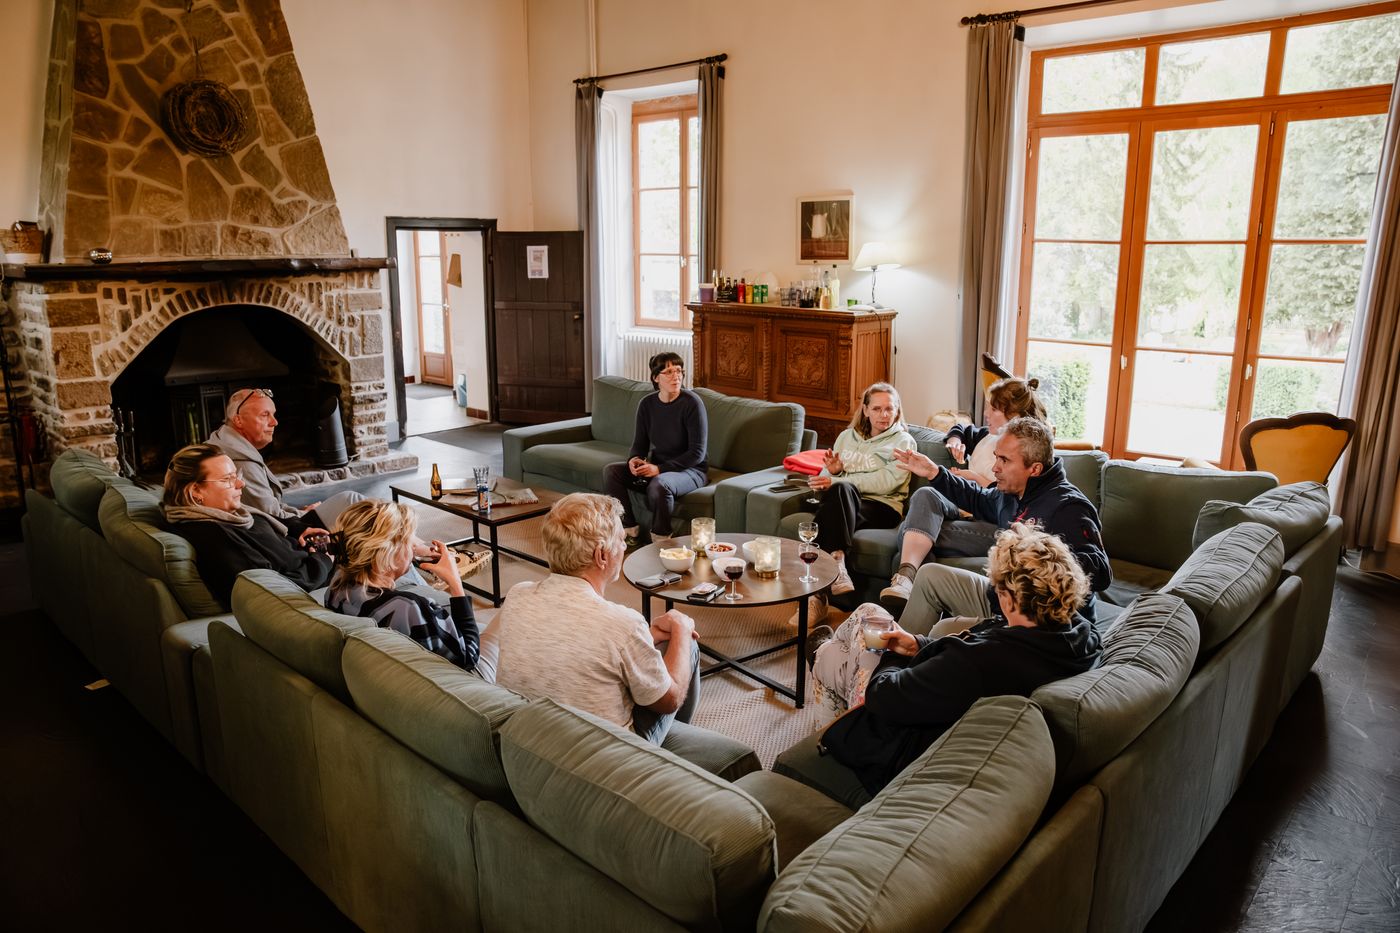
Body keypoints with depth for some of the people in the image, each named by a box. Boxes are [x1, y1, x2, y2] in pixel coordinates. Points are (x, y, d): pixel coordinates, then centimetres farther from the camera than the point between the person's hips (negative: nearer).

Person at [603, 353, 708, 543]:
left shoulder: (692, 403, -15)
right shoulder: (647, 404, 2)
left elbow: (697, 453, -17)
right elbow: (640, 443, 11)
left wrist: (660, 469, -23)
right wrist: (635, 459, -14)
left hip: (689, 470, -6)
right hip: (656, 467, 6)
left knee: (659, 484, -37)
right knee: (611, 471, -12)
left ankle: (661, 539, -15)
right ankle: (629, 529, -5)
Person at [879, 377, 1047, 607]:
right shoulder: (987, 436, 23)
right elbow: (962, 430, 48)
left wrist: (979, 479, -7)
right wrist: (954, 440, 25)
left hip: (993, 527, -7)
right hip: (962, 507, 7)